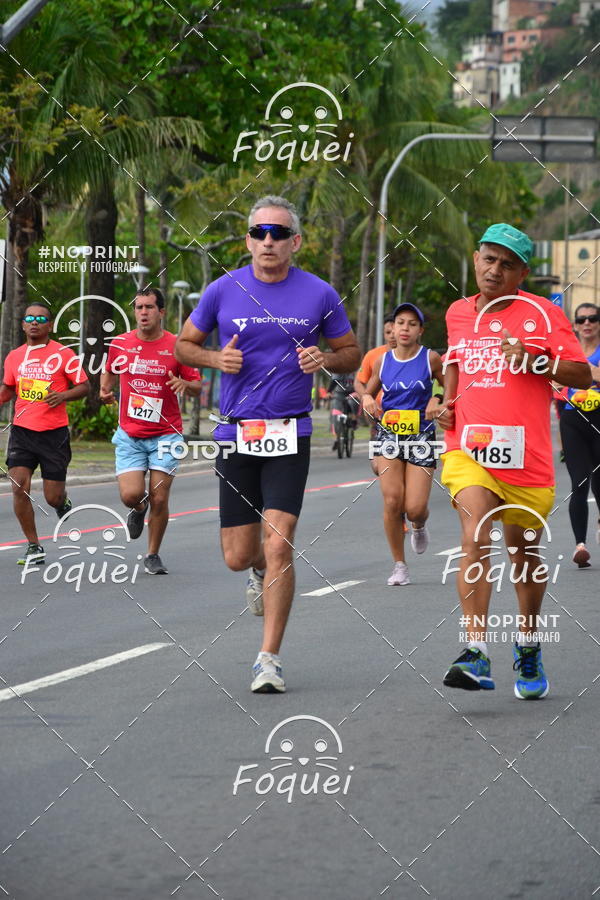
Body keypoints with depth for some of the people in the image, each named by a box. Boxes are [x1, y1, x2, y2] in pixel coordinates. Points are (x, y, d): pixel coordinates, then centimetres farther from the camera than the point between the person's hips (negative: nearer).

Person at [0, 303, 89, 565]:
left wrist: (63, 396, -17)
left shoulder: (63, 354, -3)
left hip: (54, 433, -3)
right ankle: (33, 548, 0)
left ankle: (63, 501, 39)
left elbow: (84, 387, 1)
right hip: (22, 432, 3)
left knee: (53, 498, -1)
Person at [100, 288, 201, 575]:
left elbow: (197, 386, 4)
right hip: (129, 435, 1)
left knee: (159, 499, -3)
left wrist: (185, 384, -19)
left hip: (165, 434, -1)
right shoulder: (120, 344, 2)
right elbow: (109, 371, 21)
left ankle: (153, 556, 16)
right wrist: (105, 389, 1)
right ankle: (139, 507, 26)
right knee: (130, 495, -12)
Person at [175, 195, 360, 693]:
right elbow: (184, 344, 13)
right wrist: (215, 358, -8)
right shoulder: (223, 291, 2)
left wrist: (325, 358, -10)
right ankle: (262, 570, 43)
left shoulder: (320, 295, 0)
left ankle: (270, 658, -5)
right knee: (238, 555, 4)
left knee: (278, 545, -14)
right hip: (236, 434, 2)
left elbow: (352, 352, 12)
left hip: (290, 435, -2)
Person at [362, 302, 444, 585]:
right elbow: (369, 391, 17)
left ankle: (419, 526, 30)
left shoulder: (430, 359, -3)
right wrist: (367, 399, -6)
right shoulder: (382, 361, 5)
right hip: (388, 434, 2)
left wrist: (437, 401, -17)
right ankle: (399, 565, 2)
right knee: (392, 501, -13)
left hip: (421, 436, -2)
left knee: (415, 508, -10)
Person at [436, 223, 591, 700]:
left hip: (525, 457, -1)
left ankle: (528, 647, 34)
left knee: (524, 554, 11)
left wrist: (533, 359, -19)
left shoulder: (542, 314, -2)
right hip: (468, 449, 1)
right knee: (475, 540, -20)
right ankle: (476, 653, -27)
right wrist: (448, 402, 13)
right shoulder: (458, 313, 11)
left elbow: (583, 376, -5)